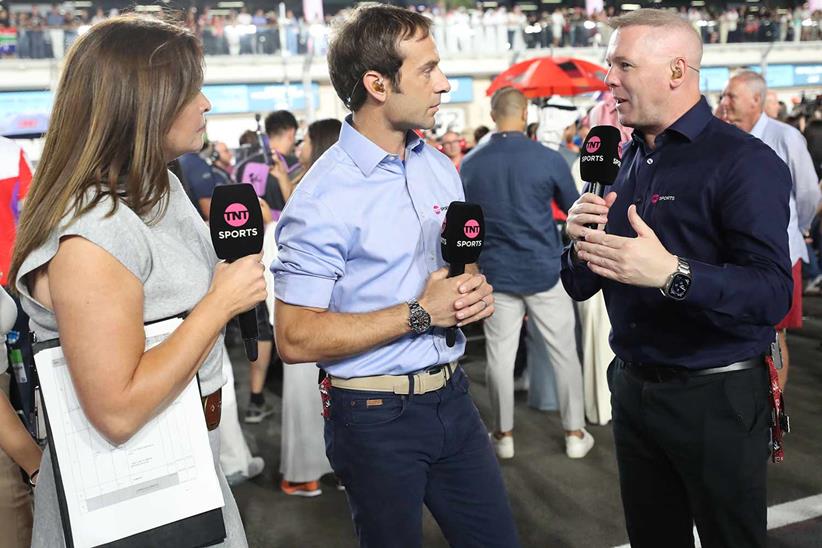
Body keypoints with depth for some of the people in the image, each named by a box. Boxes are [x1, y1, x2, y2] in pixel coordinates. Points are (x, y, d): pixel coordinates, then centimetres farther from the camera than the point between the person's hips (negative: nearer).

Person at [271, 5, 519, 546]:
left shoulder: (440, 167, 5)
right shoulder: (324, 197, -18)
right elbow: (295, 339, -20)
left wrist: (475, 291, -6)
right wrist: (419, 314, -21)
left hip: (452, 395, 6)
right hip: (377, 415, -6)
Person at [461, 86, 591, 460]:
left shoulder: (471, 165, -4)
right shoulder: (548, 159, -10)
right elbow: (574, 208, 5)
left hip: (496, 273, 2)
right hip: (545, 271, -1)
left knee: (500, 356, 11)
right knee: (563, 353, 11)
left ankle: (503, 435, 22)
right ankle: (575, 434, 21)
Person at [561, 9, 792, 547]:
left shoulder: (744, 161, -14)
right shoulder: (627, 162, 8)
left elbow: (773, 294, -24)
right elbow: (581, 286, 8)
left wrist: (671, 274, -38)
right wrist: (582, 242, -13)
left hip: (716, 398, -6)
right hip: (633, 390, 7)